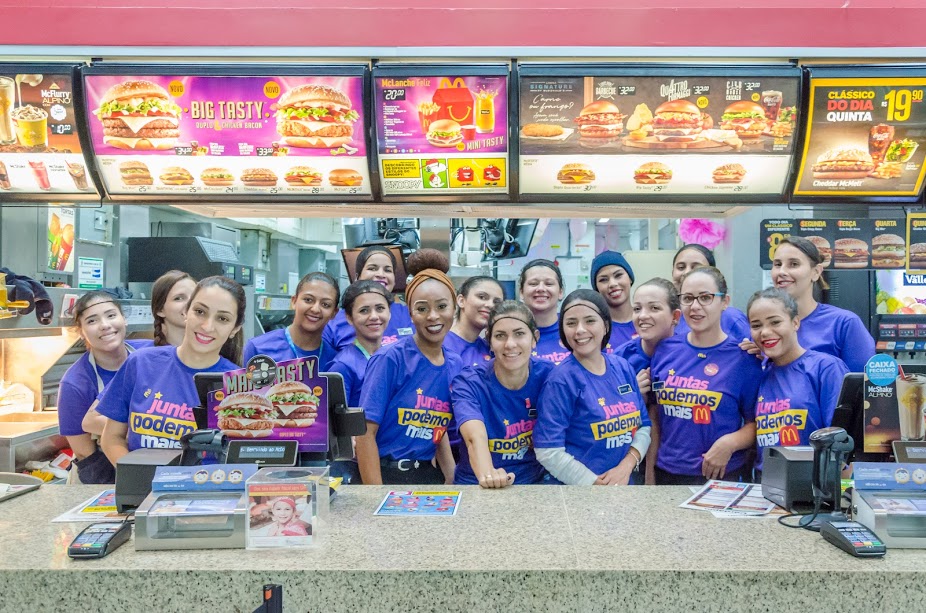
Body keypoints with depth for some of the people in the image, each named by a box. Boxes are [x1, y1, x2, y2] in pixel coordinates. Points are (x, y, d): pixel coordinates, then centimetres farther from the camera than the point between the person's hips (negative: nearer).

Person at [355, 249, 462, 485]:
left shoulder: (455, 365, 4)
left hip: (429, 475, 4)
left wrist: (452, 482, 2)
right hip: (384, 475, -4)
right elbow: (365, 432, -12)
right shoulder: (390, 358, -12)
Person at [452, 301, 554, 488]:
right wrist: (488, 475, -45)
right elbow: (475, 438, -26)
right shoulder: (468, 383, -10)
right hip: (475, 486, -1)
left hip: (534, 483, 1)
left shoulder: (548, 375, -2)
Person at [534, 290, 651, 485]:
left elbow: (644, 425, 4)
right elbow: (548, 451, -19)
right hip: (578, 493, -5)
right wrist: (596, 484, -17)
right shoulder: (561, 380, -16)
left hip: (626, 483, 5)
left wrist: (626, 467, -11)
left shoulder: (623, 368, -1)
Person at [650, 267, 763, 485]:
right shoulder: (665, 350, 0)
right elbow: (654, 417, 6)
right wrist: (649, 474, 4)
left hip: (722, 476, -3)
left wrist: (729, 443, -21)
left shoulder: (743, 357, -8)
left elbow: (756, 423, -3)